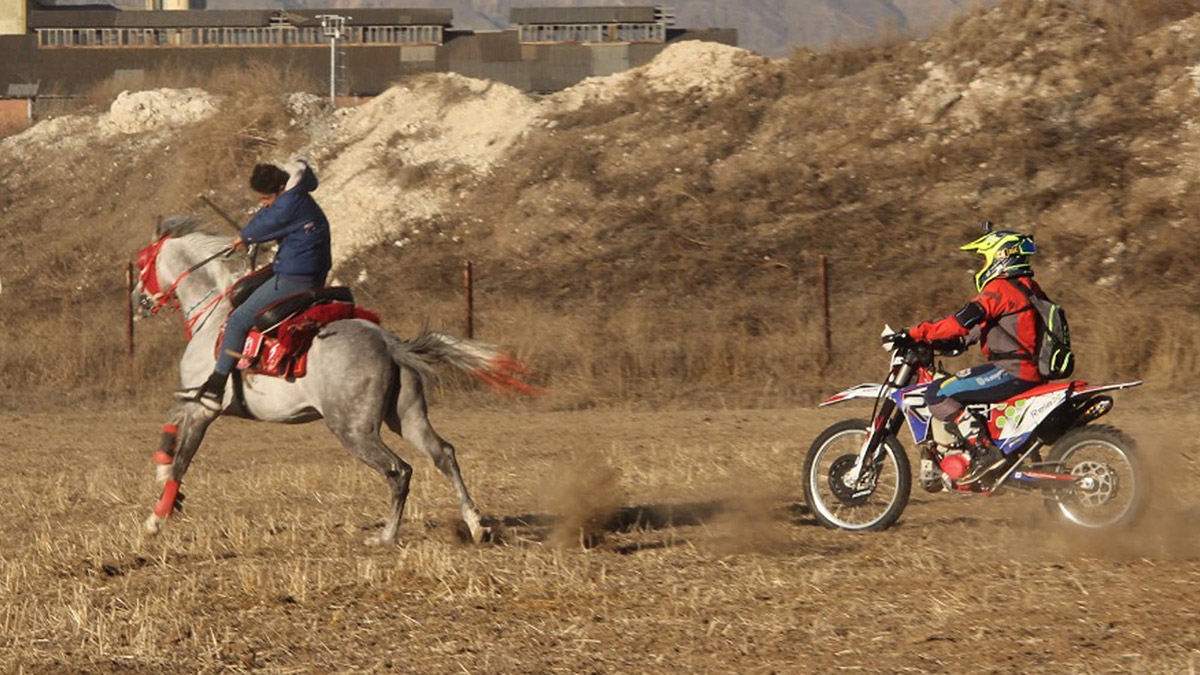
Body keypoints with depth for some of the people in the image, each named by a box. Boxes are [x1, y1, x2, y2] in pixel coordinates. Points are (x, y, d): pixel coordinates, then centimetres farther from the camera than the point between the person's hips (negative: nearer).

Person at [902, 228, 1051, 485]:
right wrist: (961, 341, 27)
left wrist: (915, 334, -16)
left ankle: (984, 453, -21)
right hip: (1031, 369, 10)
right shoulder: (1027, 287, 18)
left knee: (937, 394, -15)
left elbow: (963, 322, -20)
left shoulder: (1001, 288, -13)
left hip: (1013, 372, -10)